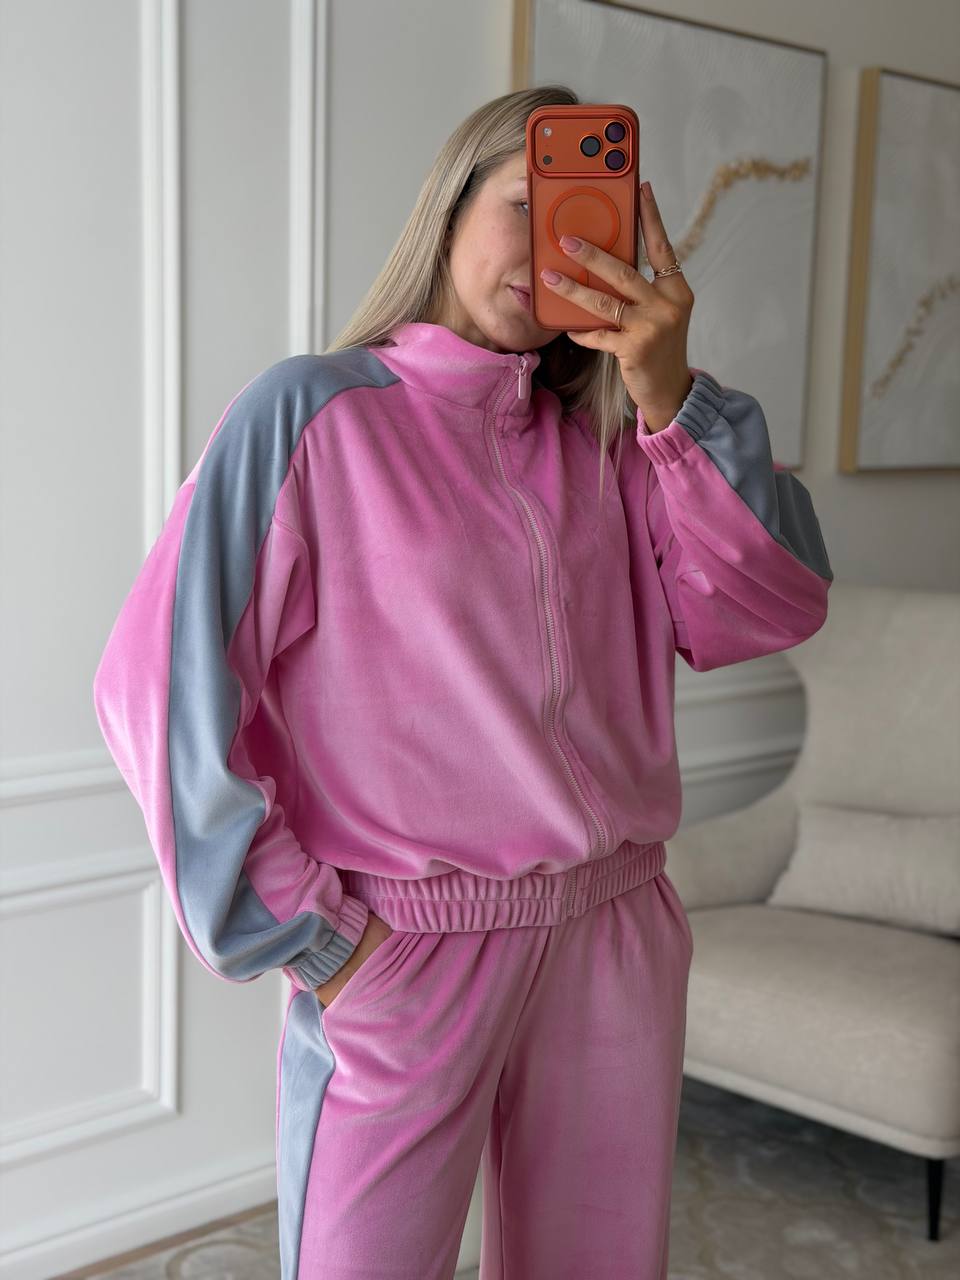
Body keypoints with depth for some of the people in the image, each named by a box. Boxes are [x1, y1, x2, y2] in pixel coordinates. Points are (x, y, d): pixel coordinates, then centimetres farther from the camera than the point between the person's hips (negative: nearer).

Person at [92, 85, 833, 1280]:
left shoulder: (608, 442, 8)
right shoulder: (313, 415, -7)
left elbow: (769, 610, -2)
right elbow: (161, 683, -12)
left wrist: (674, 397, -13)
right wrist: (303, 940, -12)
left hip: (616, 944, 5)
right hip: (402, 963, -5)